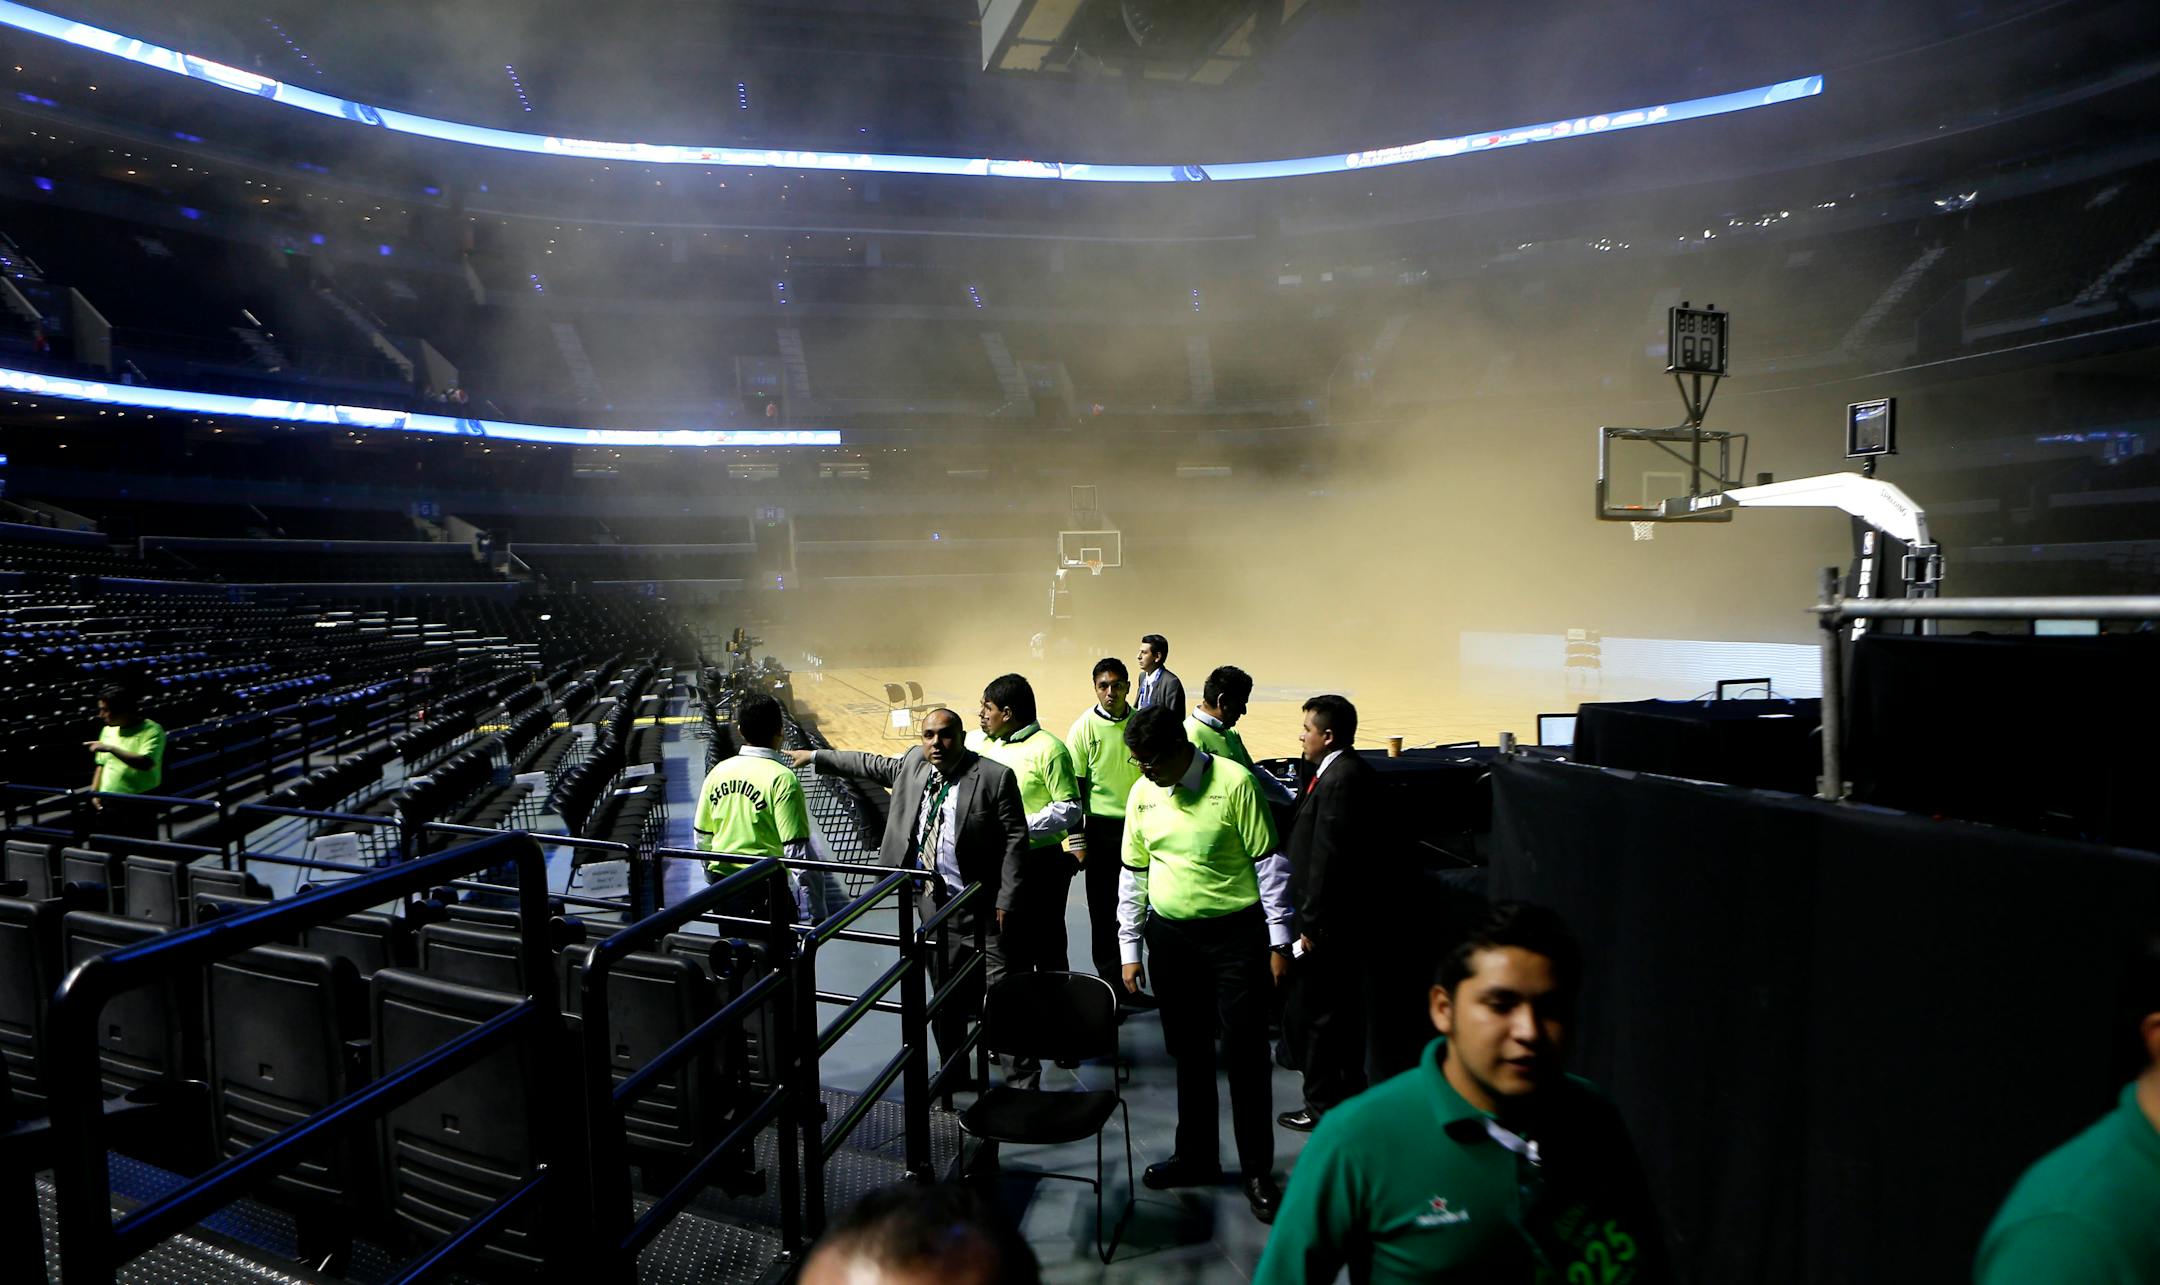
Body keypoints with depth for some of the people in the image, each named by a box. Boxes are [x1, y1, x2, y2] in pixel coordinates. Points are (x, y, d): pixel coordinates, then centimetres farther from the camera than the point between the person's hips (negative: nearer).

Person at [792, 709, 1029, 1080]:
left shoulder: (995, 777, -13)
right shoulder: (913, 764, 5)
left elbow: (1015, 839, -11)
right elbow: (872, 765, 23)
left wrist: (1006, 900, -15)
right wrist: (815, 756, 29)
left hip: (978, 906, -5)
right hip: (930, 900, 6)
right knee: (945, 993, 15)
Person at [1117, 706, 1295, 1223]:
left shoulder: (1233, 782, -14)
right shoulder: (1142, 794, 1)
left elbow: (1268, 862, -9)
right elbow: (1133, 874, 10)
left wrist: (1279, 942, -9)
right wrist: (1130, 949, 9)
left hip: (1236, 933, -4)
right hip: (1170, 935, 5)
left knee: (1245, 1054, 4)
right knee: (1188, 1051, 16)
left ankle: (1257, 1171, 21)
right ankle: (1196, 1156, 33)